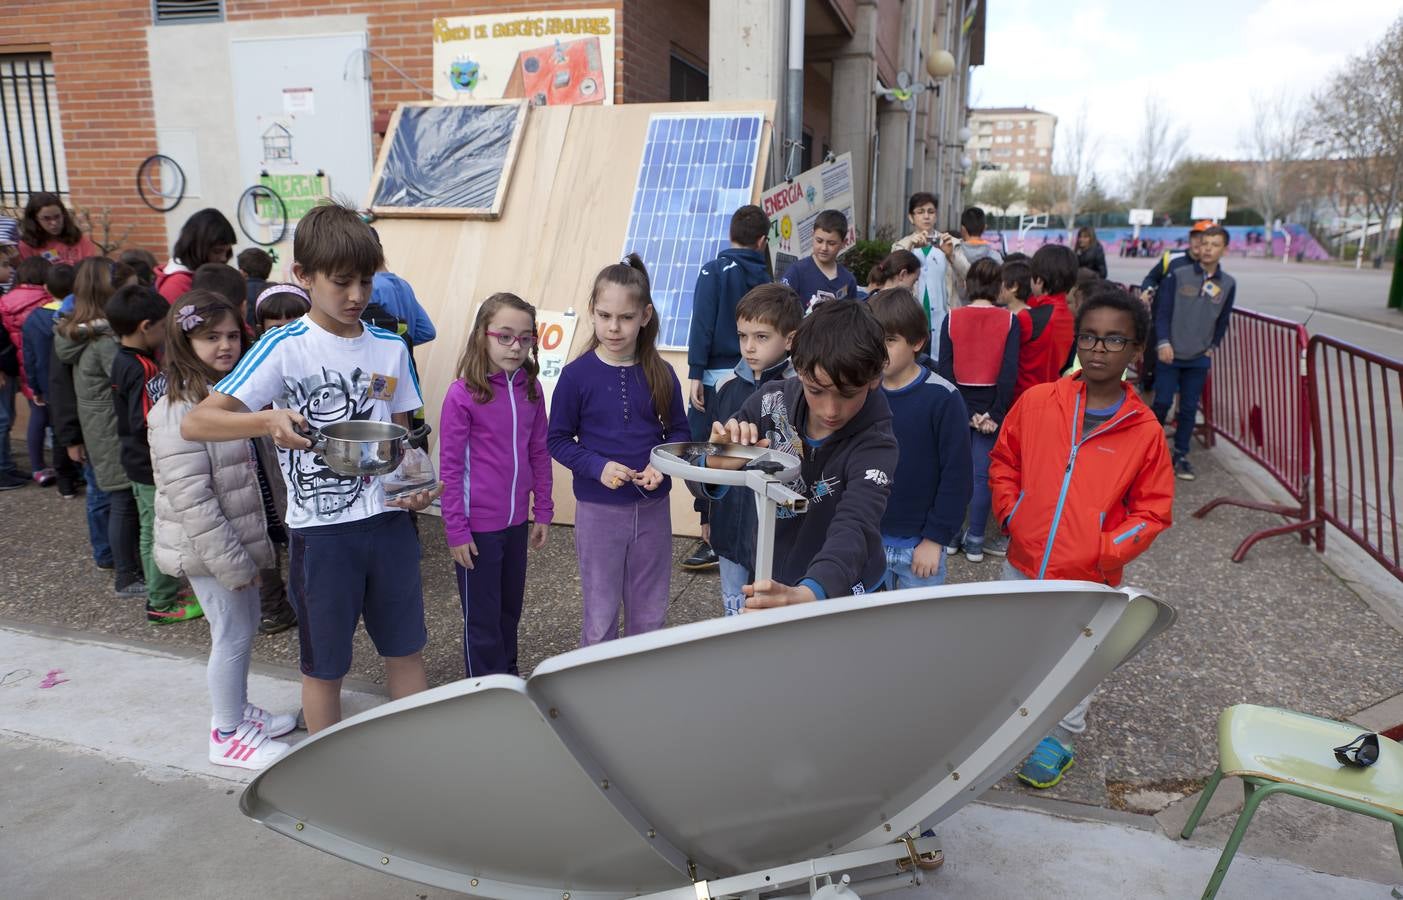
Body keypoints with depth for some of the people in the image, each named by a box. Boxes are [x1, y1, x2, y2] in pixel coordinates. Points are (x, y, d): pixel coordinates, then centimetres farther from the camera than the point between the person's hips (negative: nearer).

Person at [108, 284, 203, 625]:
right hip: (154, 468, -10)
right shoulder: (142, 369, -23)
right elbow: (148, 423, -28)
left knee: (152, 530, 20)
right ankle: (161, 604, 13)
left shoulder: (124, 361, 7)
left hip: (142, 465, 10)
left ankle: (163, 592, 34)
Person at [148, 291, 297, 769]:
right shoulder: (178, 413, -21)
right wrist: (232, 563, -22)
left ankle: (237, 710, 38)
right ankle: (228, 735, 20)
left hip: (238, 542, 9)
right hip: (210, 551, -9)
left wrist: (254, 548, 16)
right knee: (232, 635, 3)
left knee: (245, 626, 19)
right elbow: (192, 501, -24)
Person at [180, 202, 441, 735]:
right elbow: (195, 423, -13)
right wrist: (268, 421, -33)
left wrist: (416, 485, -7)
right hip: (320, 531, -3)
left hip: (388, 522, 4)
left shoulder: (390, 348, 4)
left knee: (406, 649, 16)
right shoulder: (286, 347, -9)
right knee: (324, 665, 14)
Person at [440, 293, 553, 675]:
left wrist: (543, 513, 9)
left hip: (516, 521, 5)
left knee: (510, 607, 21)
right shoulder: (462, 393, -15)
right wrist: (456, 530, -11)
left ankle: (509, 679, 39)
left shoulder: (530, 388, 0)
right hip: (478, 525, -5)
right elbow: (450, 468, -12)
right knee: (482, 618, 9)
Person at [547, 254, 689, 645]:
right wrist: (598, 467, -20)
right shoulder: (577, 375, -10)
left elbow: (679, 431, 6)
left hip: (653, 508, 3)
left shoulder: (660, 374, -3)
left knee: (650, 613, 16)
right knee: (600, 615, 10)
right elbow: (557, 439, -5)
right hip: (598, 510, -2)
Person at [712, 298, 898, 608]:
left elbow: (853, 532, -41)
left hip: (841, 595, -3)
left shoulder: (875, 446, -26)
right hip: (769, 580, 3)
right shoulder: (771, 402, -17)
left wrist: (806, 595, -61)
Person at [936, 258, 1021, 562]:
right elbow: (1009, 372, -11)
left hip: (958, 403, 1)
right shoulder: (1009, 320, -6)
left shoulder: (952, 318, -4)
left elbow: (944, 369, -7)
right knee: (982, 473, 5)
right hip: (991, 405, -1)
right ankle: (974, 541, 11)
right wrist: (995, 414, -7)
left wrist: (961, 409, -4)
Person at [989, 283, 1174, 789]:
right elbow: (1003, 461, 7)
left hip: (1088, 580, -2)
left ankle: (1060, 739, 40)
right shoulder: (1037, 402, -7)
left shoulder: (1144, 430, -10)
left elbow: (1153, 509, -3)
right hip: (1022, 564, 2)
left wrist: (1107, 551, -13)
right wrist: (1010, 514, -3)